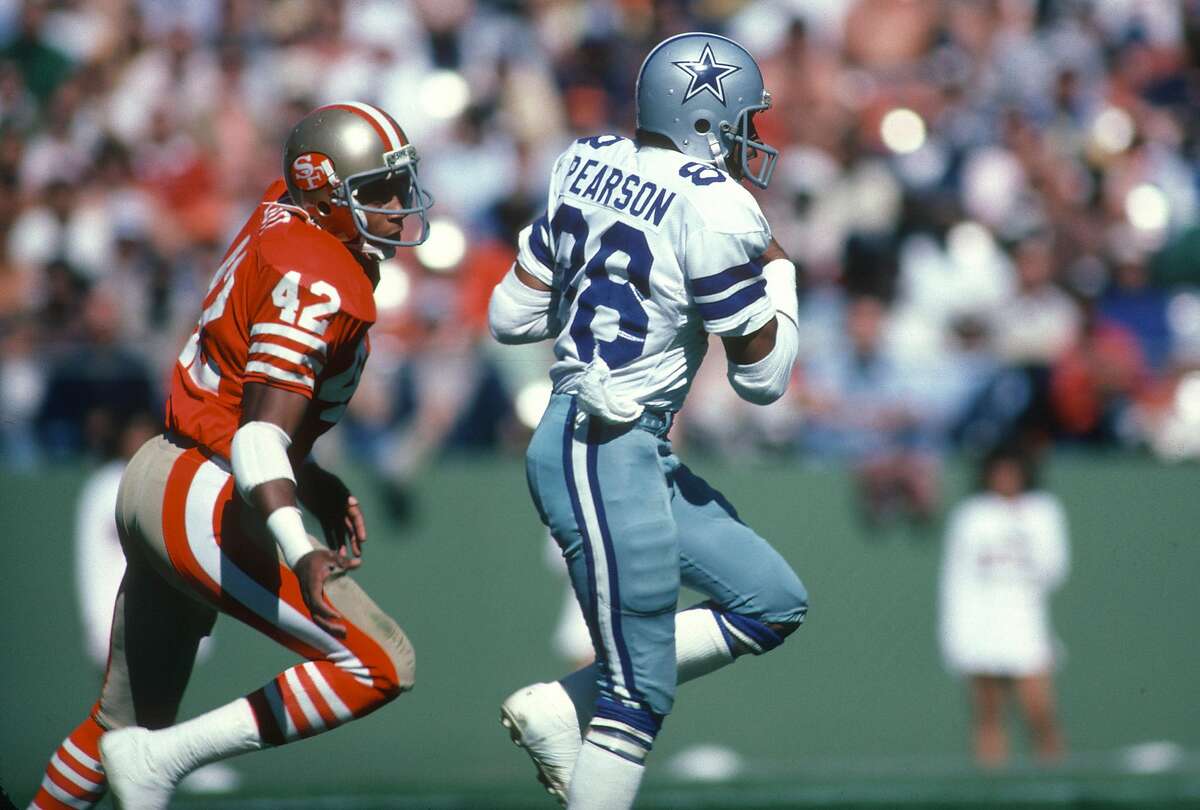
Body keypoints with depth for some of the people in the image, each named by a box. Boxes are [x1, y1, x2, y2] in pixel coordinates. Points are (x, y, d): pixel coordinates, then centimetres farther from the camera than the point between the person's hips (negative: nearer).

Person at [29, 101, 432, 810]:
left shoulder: (285, 216, 11)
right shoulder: (316, 286, -18)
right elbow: (262, 433, -28)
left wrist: (319, 489, 21)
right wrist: (298, 551, -41)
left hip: (155, 483, 11)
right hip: (206, 505, -11)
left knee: (128, 719, 23)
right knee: (380, 668, -12)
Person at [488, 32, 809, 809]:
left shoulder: (586, 164, 7)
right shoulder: (713, 208, -16)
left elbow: (512, 316, 12)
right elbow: (763, 375, -8)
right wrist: (779, 271, 7)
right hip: (607, 456, -9)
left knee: (775, 603, 15)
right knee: (640, 695, -3)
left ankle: (558, 708, 16)